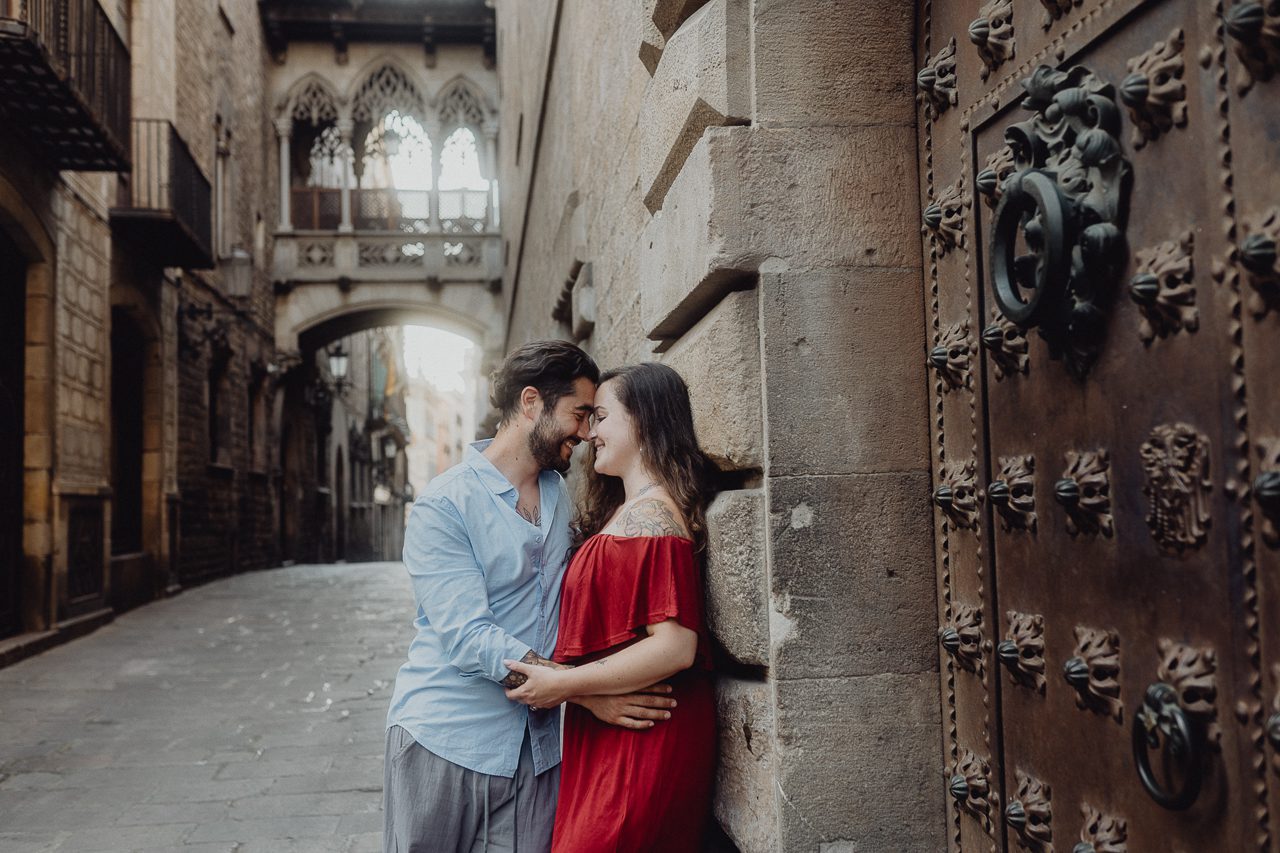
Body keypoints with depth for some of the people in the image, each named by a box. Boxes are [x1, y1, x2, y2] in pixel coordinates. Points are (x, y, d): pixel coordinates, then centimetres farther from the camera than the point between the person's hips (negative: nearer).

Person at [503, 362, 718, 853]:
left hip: (642, 737, -9)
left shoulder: (653, 516, -17)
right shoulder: (624, 509, 13)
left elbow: (675, 647, -24)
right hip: (609, 733, 9)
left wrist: (565, 684, -19)